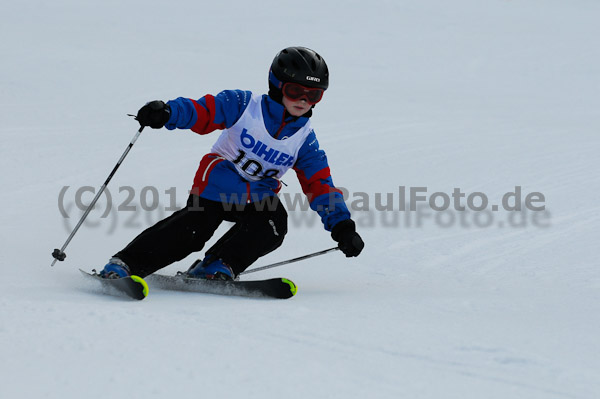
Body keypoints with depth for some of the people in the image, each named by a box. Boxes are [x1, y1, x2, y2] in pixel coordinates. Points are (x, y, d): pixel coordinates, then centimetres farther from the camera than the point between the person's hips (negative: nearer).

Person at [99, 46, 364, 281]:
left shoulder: (304, 140, 1)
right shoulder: (244, 105, -10)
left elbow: (320, 184, 1)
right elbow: (201, 111, -18)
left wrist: (341, 225, -11)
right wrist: (166, 113, -38)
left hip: (258, 197, 4)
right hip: (218, 184, -4)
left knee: (274, 224, -26)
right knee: (193, 226, -25)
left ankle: (216, 267, -18)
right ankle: (123, 264, -20)